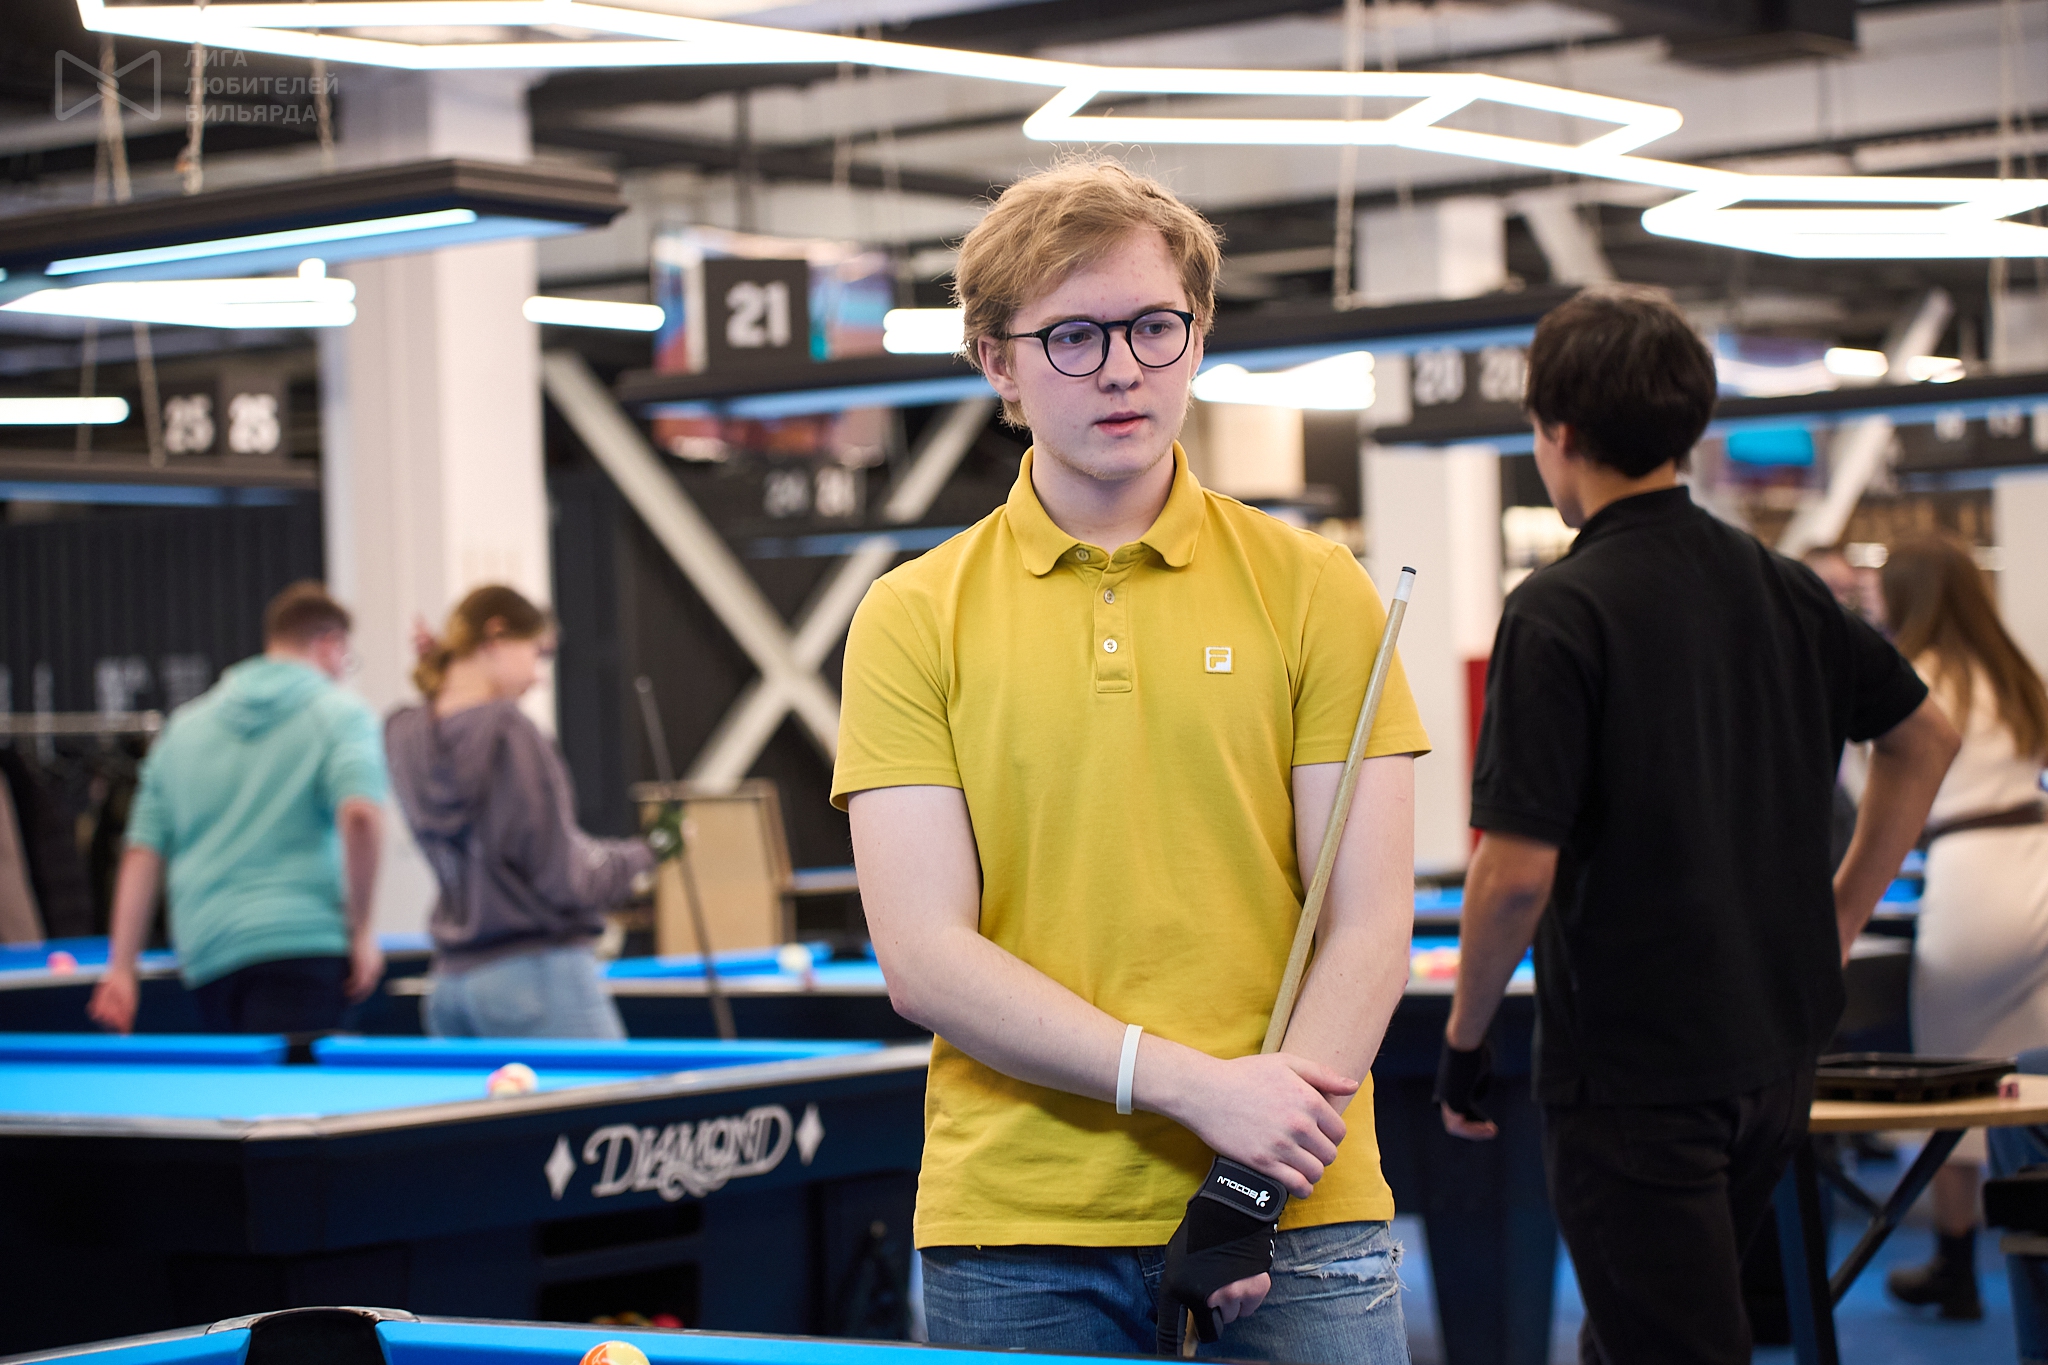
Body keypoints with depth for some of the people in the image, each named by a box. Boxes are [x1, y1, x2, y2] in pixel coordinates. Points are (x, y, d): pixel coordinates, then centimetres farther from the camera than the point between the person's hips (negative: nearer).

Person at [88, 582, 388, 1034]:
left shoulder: (186, 723, 20)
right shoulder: (340, 712, 3)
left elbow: (143, 849, 15)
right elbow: (360, 813, -15)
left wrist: (121, 967, 13)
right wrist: (361, 929, -7)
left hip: (205, 957, 6)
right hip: (300, 943, -5)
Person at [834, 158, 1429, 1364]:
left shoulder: (1315, 589, 4)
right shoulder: (914, 620, 2)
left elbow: (1371, 920, -1)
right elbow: (925, 959, -6)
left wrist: (1265, 1174, -13)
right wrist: (1193, 1084, -16)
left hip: (1295, 1224, 0)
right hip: (1015, 1234, 0)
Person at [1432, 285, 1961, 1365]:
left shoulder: (1559, 614, -16)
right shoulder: (1779, 587, 5)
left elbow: (1518, 870, -20)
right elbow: (1923, 738, 18)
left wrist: (1464, 1036, -6)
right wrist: (1838, 916, 22)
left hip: (1632, 1065, -7)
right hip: (1777, 1046, 7)